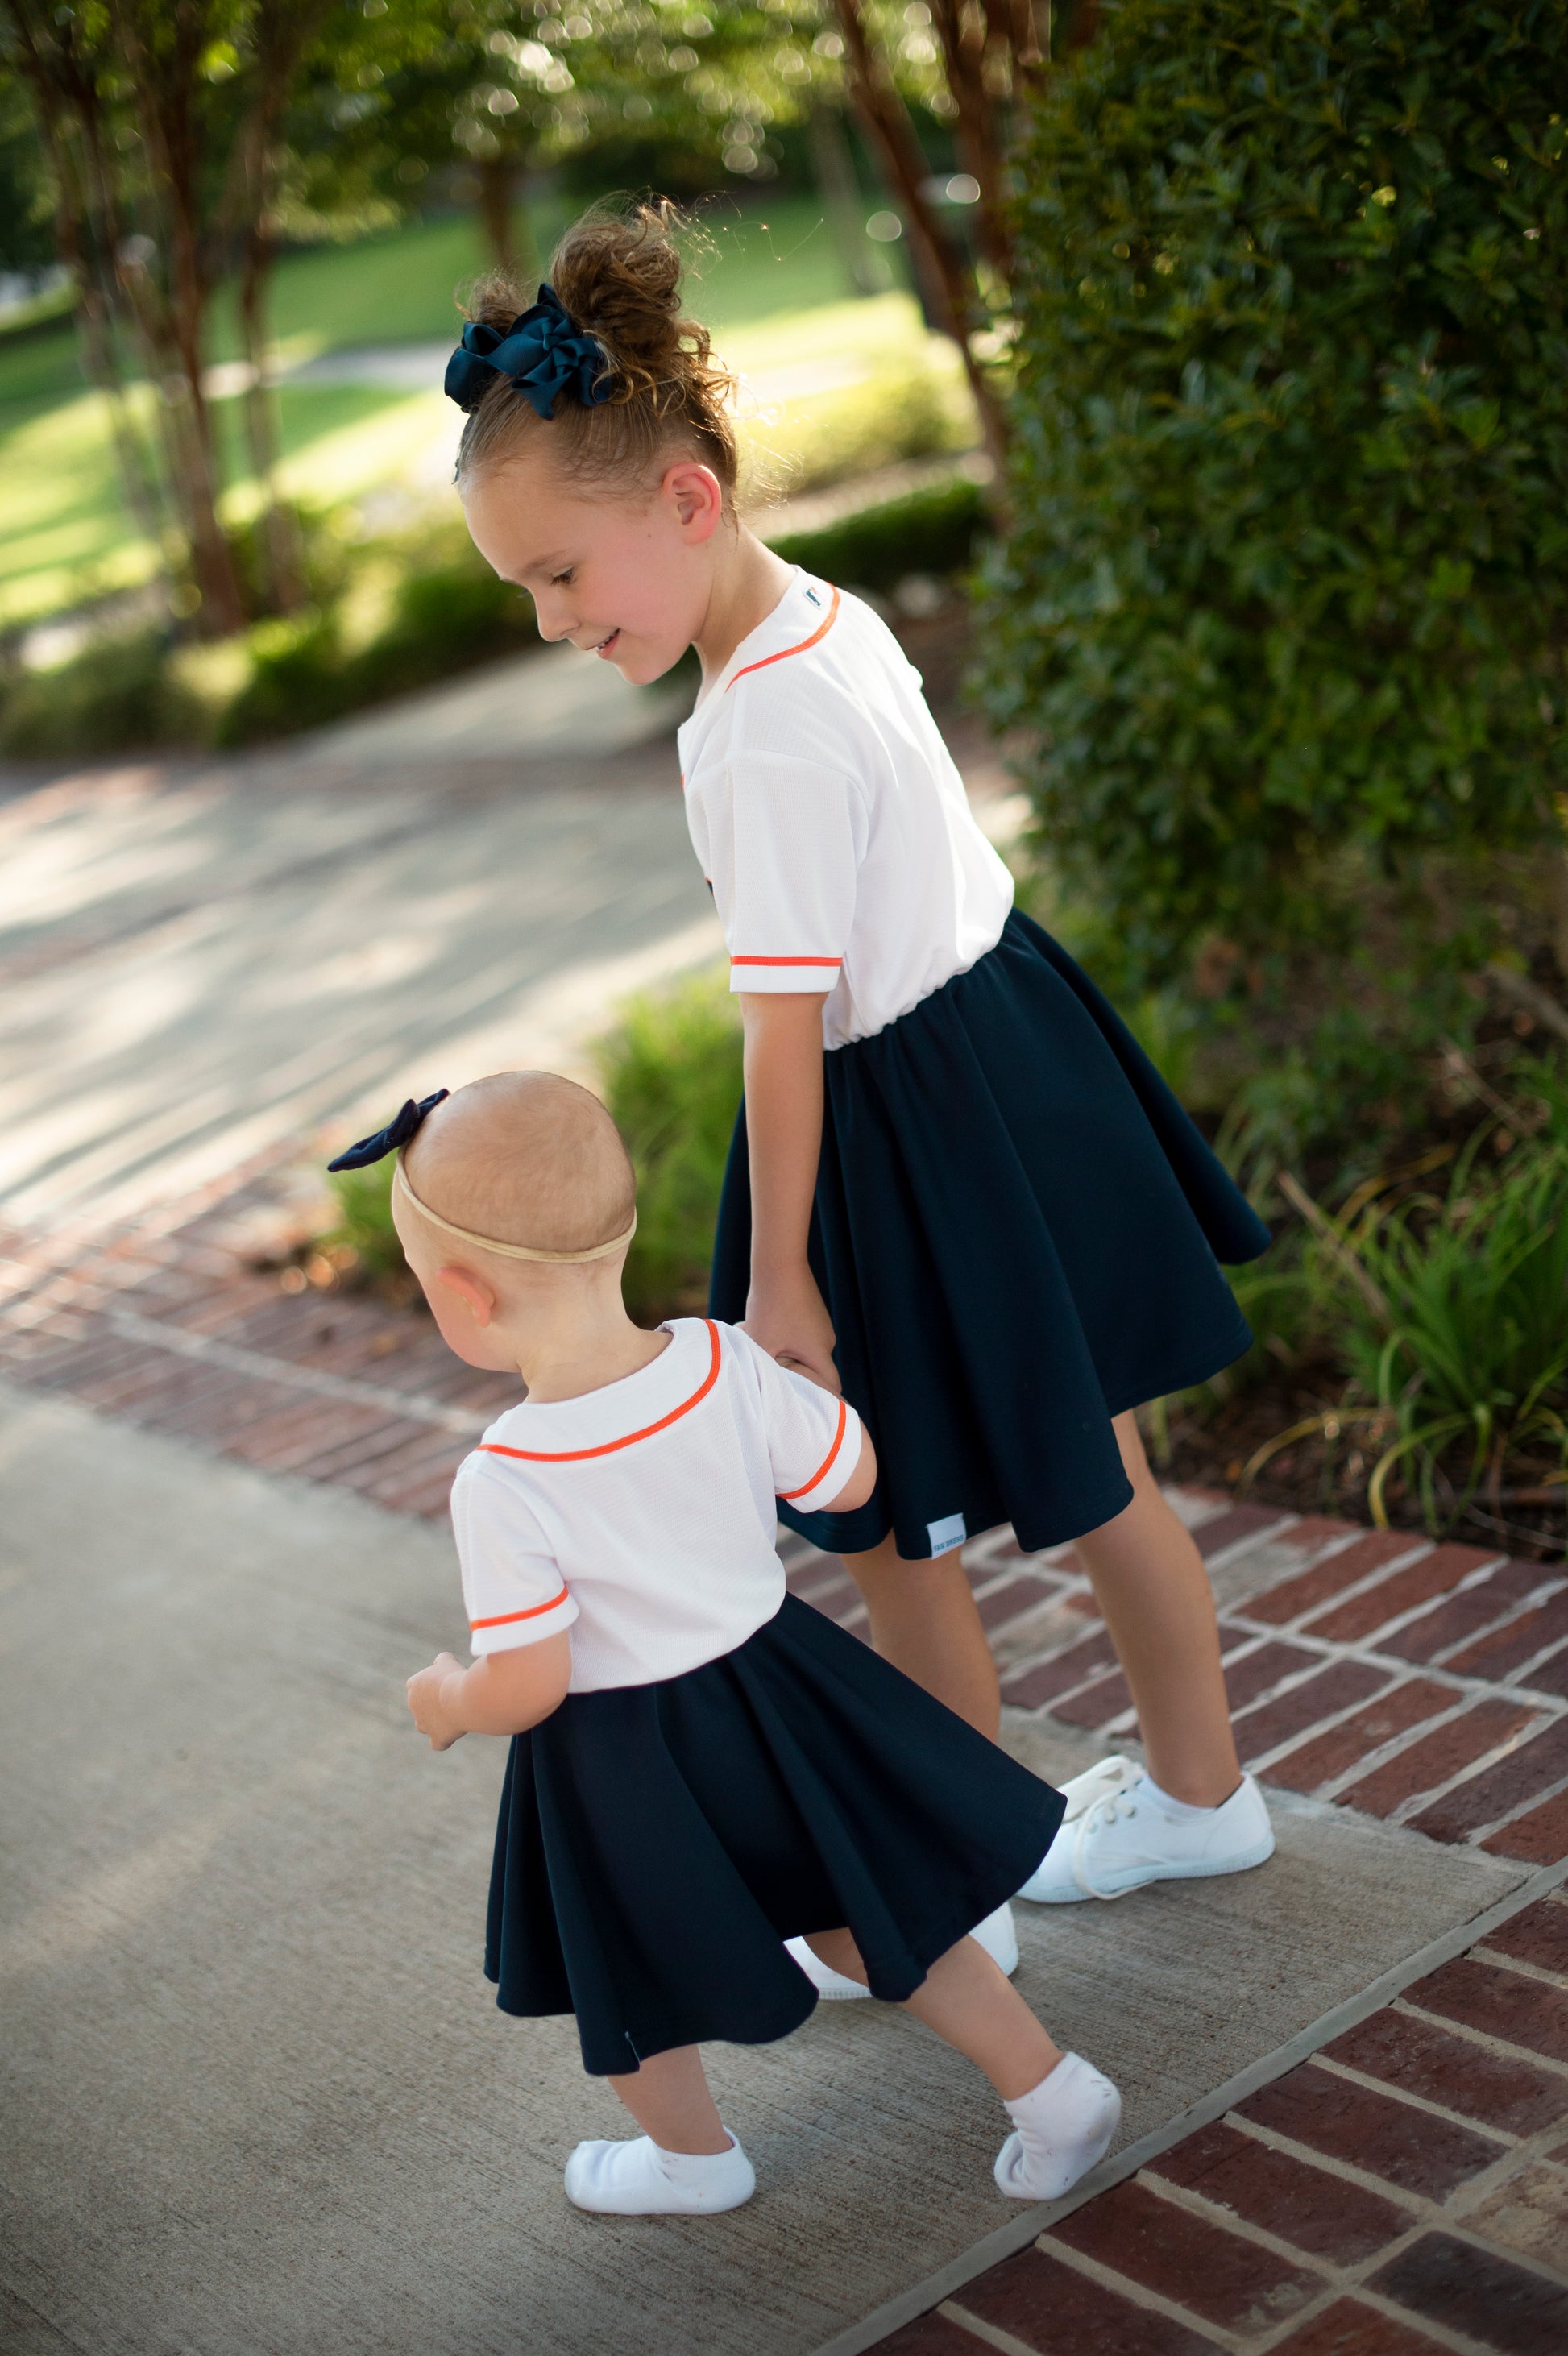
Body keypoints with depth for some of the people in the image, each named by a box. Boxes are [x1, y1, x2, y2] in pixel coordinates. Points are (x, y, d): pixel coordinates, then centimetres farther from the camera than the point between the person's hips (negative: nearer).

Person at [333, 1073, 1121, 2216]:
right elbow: (850, 1479, -4)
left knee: (630, 1972, 25)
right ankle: (1052, 2092, 30)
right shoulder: (727, 1365, -18)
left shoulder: (504, 1489, -30)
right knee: (868, 1914, 24)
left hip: (621, 1761, -4)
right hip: (771, 1678, 4)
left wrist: (444, 1700, -1)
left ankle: (693, 2157, 48)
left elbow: (524, 1688, -22)